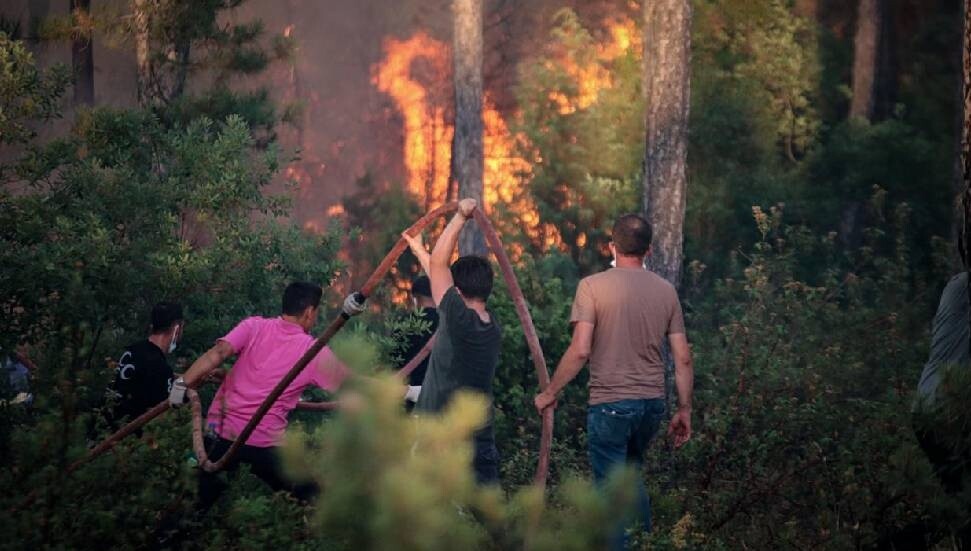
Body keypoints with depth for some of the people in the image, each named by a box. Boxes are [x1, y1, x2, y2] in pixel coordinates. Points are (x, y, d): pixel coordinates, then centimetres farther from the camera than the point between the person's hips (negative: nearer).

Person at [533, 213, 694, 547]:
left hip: (610, 403, -5)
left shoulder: (592, 286, -8)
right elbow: (683, 359, 5)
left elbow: (580, 350, -15)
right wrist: (684, 410, 14)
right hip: (652, 403, 5)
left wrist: (550, 393, -3)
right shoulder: (666, 291, 5)